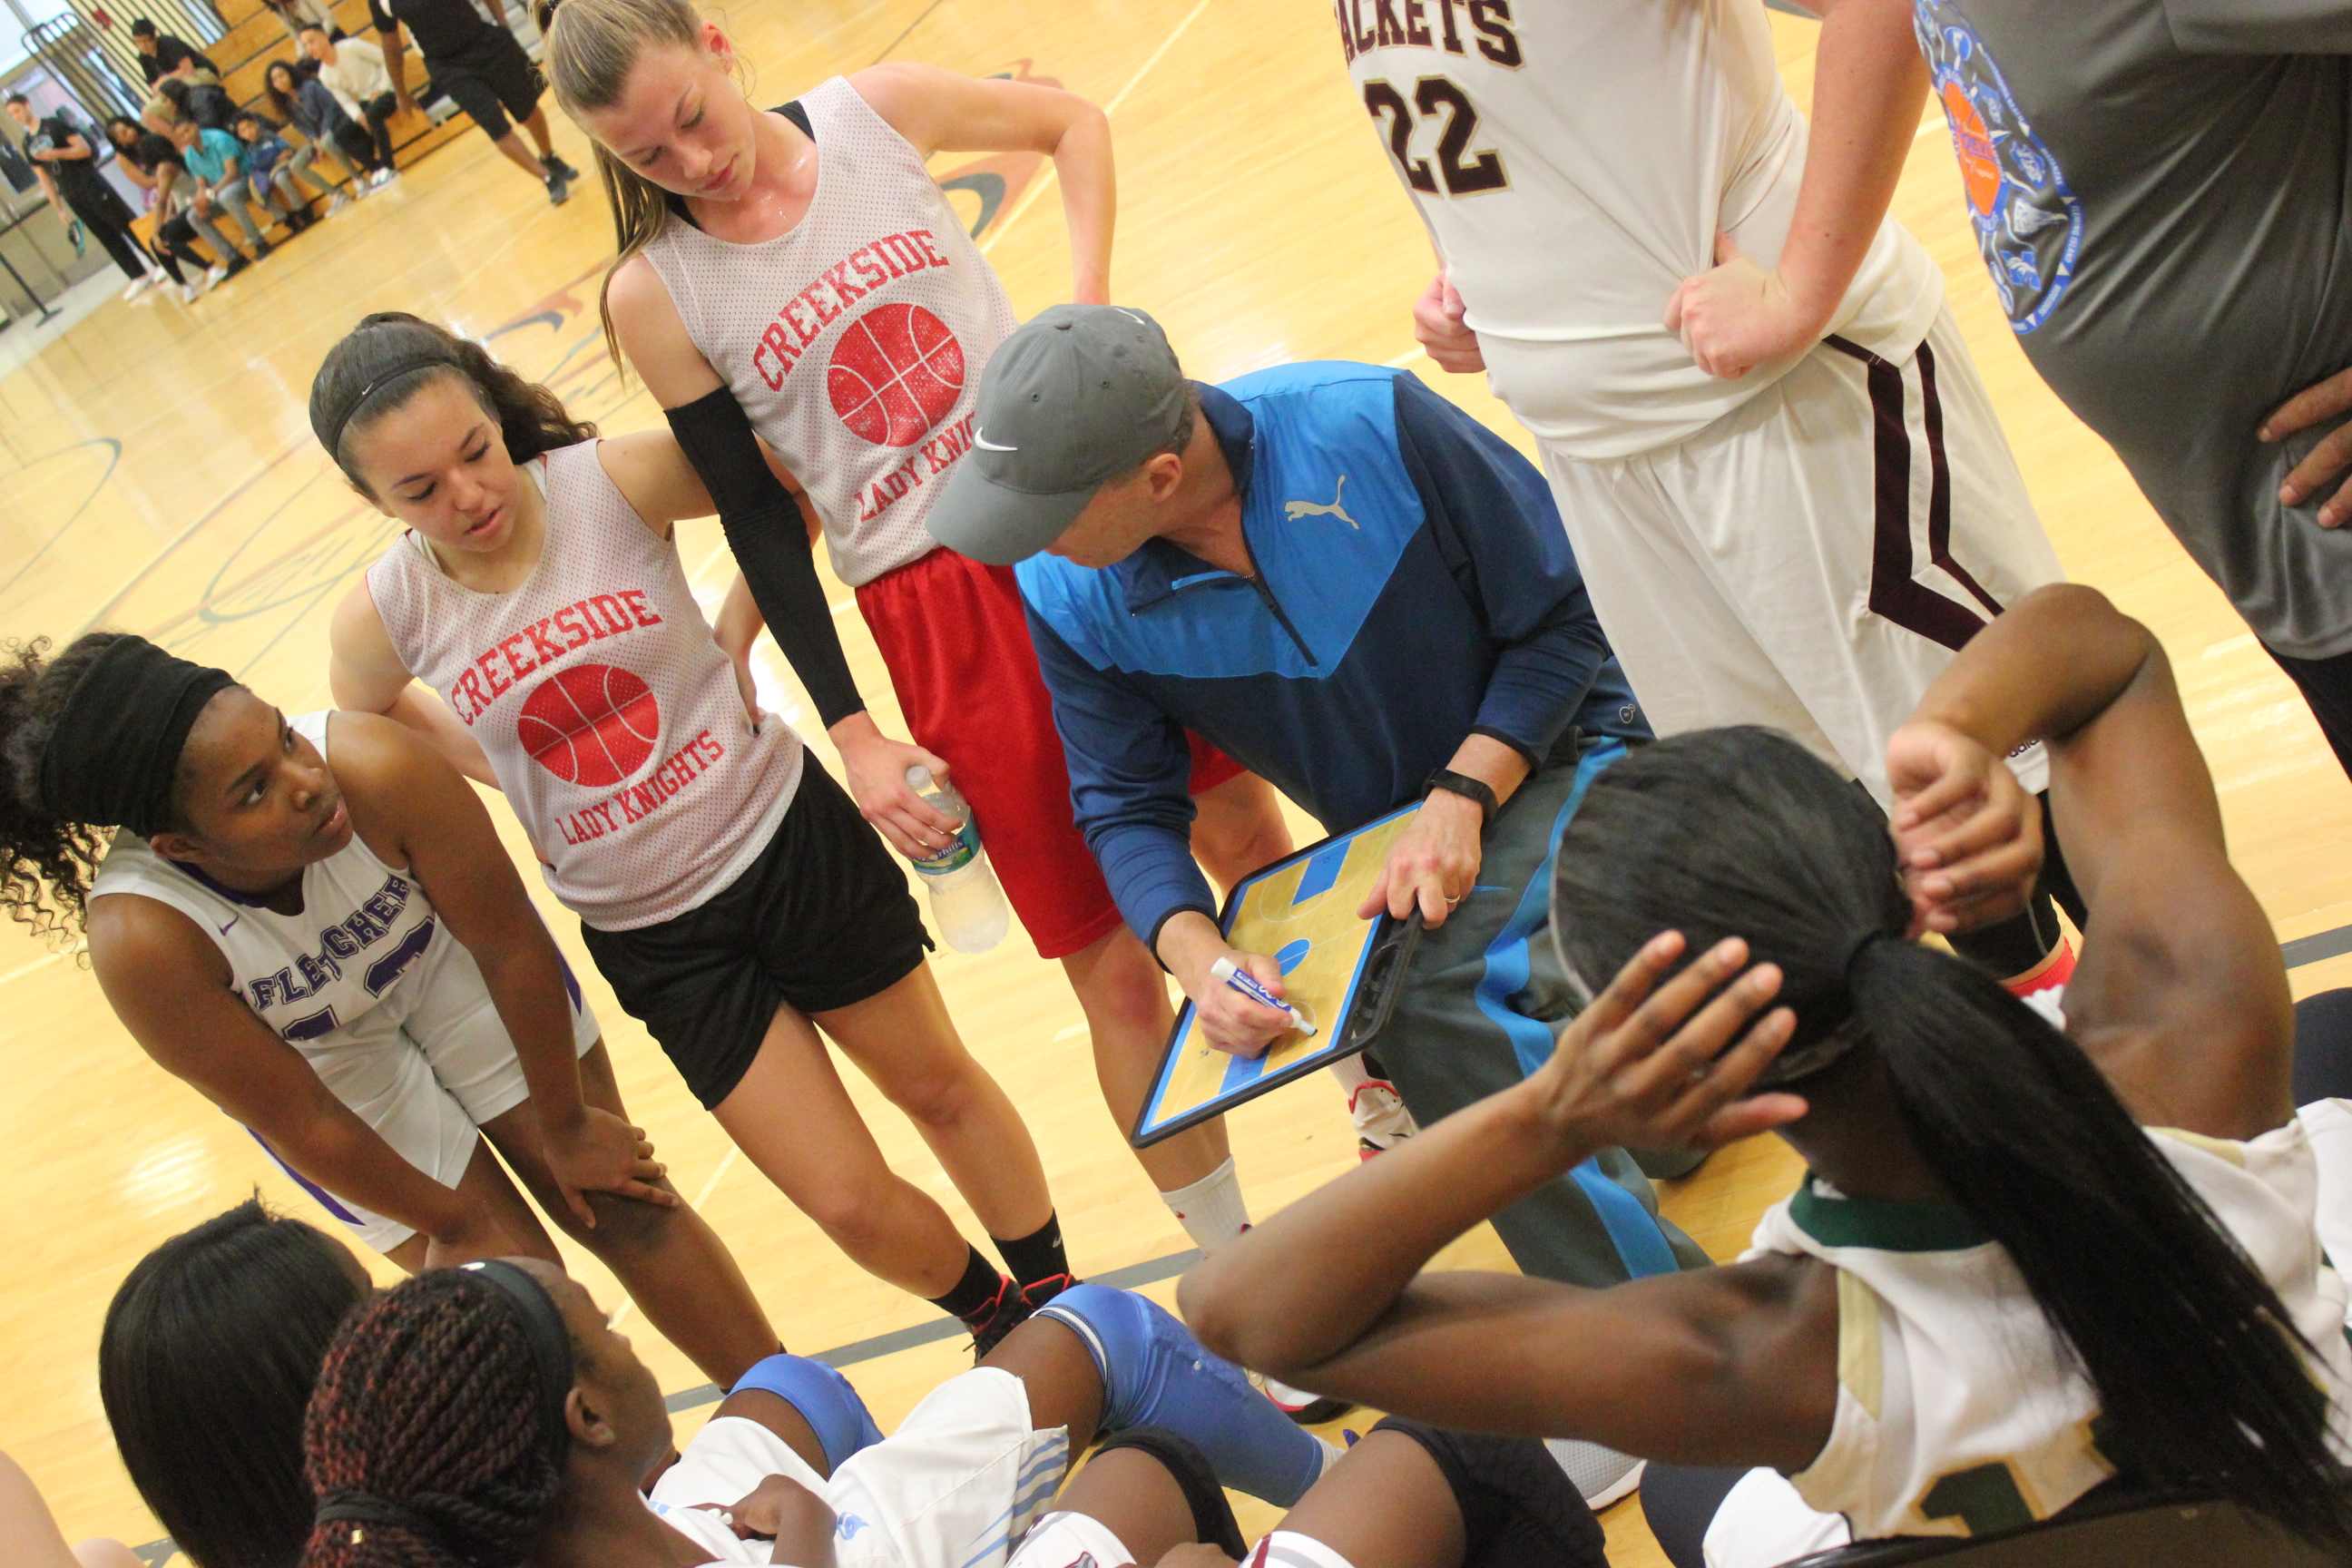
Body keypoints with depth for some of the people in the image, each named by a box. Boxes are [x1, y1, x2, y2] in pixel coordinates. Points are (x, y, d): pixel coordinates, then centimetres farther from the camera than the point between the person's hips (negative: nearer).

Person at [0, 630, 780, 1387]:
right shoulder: (141, 937, -37)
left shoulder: (374, 766, -38)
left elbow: (510, 944, -22)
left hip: (445, 960, 1)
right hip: (323, 1057, -1)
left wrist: (565, 1125, -10)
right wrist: (454, 1220, -10)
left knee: (623, 1207, 5)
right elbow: (300, 1122, -23)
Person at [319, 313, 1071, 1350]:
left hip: (790, 838, -1)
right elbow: (362, 716, 10)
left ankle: (1061, 1301, 44)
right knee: (849, 1202, 5)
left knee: (941, 1087, 18)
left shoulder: (616, 480, -18)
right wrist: (512, 773, 4)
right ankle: (1001, 1321, 37)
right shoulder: (385, 614, -11)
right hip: (653, 939, 1)